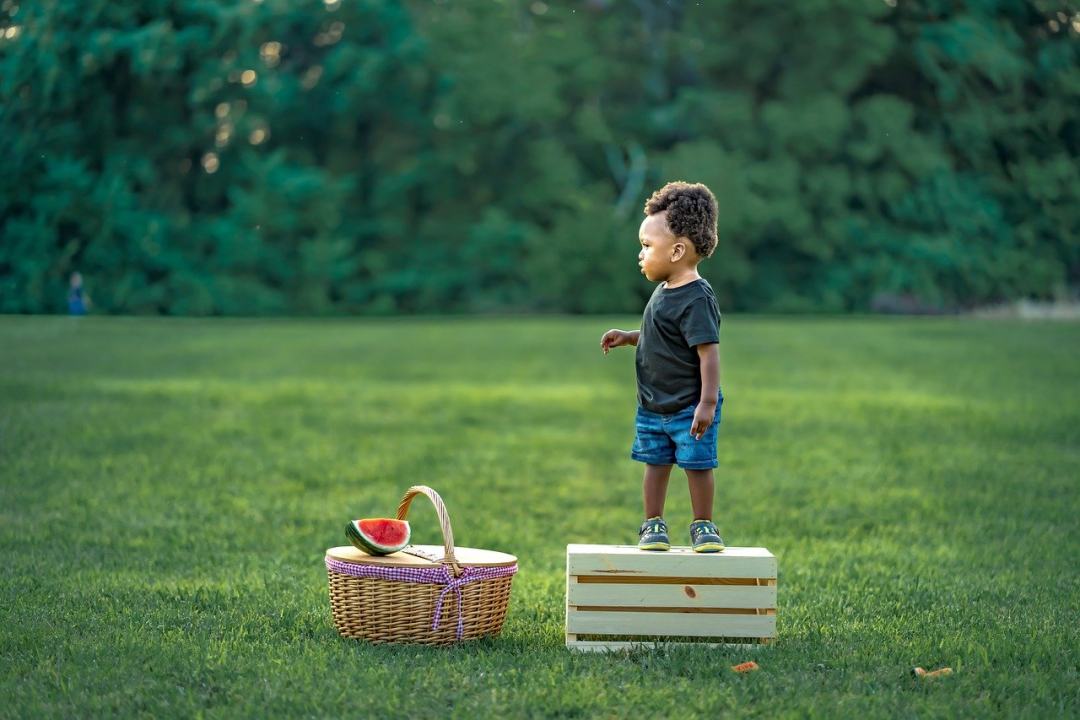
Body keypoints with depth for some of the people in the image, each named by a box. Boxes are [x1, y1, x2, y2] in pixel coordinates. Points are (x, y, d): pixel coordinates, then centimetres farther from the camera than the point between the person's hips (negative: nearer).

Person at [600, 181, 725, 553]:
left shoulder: (696, 299, -21)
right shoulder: (665, 292, 7)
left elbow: (709, 351, -24)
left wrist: (707, 403, -27)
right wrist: (627, 337, 8)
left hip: (690, 408, -8)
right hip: (653, 407, 8)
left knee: (698, 465, 3)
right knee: (656, 463, 12)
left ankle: (703, 525, 16)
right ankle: (653, 525, 22)